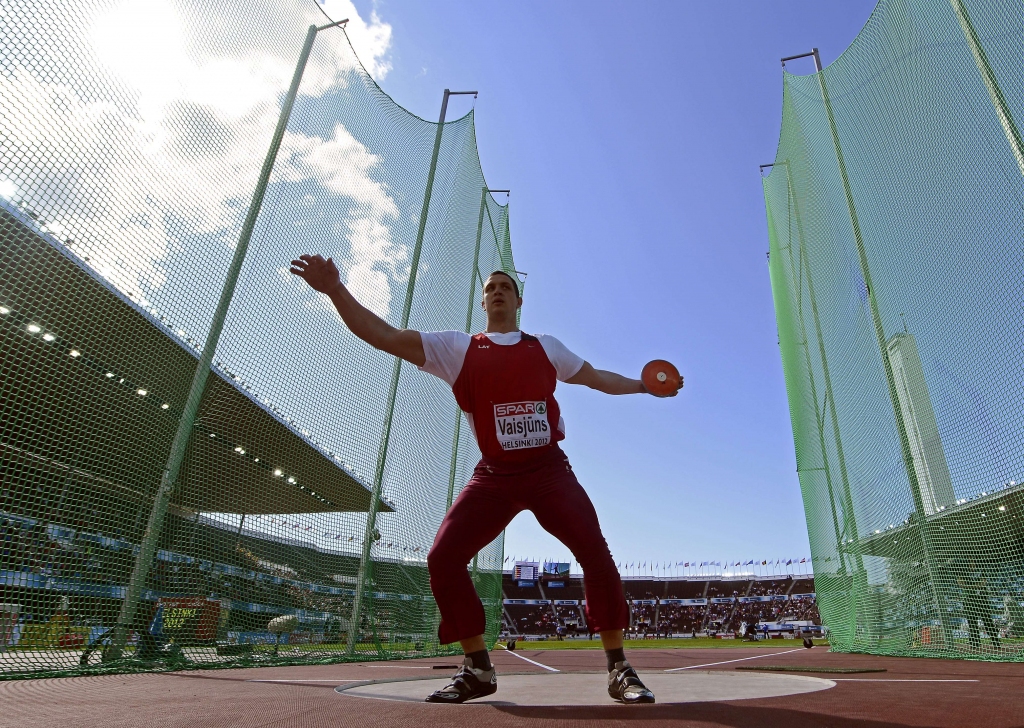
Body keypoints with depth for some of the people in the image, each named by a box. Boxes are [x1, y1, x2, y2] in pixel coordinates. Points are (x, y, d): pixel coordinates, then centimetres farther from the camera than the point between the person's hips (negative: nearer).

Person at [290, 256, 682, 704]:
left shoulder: (546, 348, 11)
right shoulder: (457, 348, 4)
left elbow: (598, 378, 25)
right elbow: (384, 337, -4)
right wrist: (335, 289, -12)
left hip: (549, 470, 1)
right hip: (494, 476, 0)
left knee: (596, 554, -13)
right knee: (443, 558, -12)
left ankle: (618, 670, 5)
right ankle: (478, 670, 8)